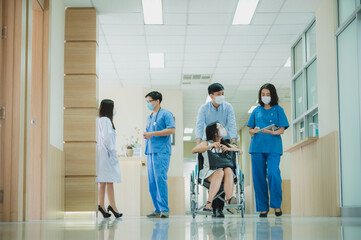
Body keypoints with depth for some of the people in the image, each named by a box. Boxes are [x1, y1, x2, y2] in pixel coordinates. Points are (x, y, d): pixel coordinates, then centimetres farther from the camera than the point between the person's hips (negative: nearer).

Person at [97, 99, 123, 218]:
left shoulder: (101, 120, 17)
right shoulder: (105, 120, -11)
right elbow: (107, 137, -19)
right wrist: (112, 149, -11)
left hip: (104, 153, 10)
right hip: (107, 154, -10)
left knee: (103, 181, 8)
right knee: (109, 180, -10)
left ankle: (101, 205, 7)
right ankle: (112, 206, -10)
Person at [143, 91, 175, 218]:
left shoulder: (165, 114, -1)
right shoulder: (149, 118, 23)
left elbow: (172, 130, -13)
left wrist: (152, 134, -13)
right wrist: (146, 135, 6)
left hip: (161, 152, -8)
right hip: (150, 152, 8)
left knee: (160, 179, -14)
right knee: (152, 182, 4)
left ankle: (164, 209, -11)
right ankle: (158, 210, 8)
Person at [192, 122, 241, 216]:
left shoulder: (225, 145, 23)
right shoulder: (206, 144, 12)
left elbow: (240, 151, 19)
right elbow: (193, 151, -6)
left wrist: (228, 149, 0)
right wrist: (210, 146, -14)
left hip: (223, 171, 3)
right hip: (209, 172, -3)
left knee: (228, 170, -33)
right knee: (220, 172, -37)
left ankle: (229, 201, -47)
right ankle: (209, 203, -48)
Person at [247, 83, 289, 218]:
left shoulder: (278, 109, 9)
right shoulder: (256, 111, 17)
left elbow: (282, 130, 2)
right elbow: (250, 130, 17)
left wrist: (273, 132, -18)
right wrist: (254, 131, -6)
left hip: (273, 147, -3)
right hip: (257, 146, 3)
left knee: (273, 173, -19)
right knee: (259, 176, 0)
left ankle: (277, 205, -6)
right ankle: (263, 208, 8)